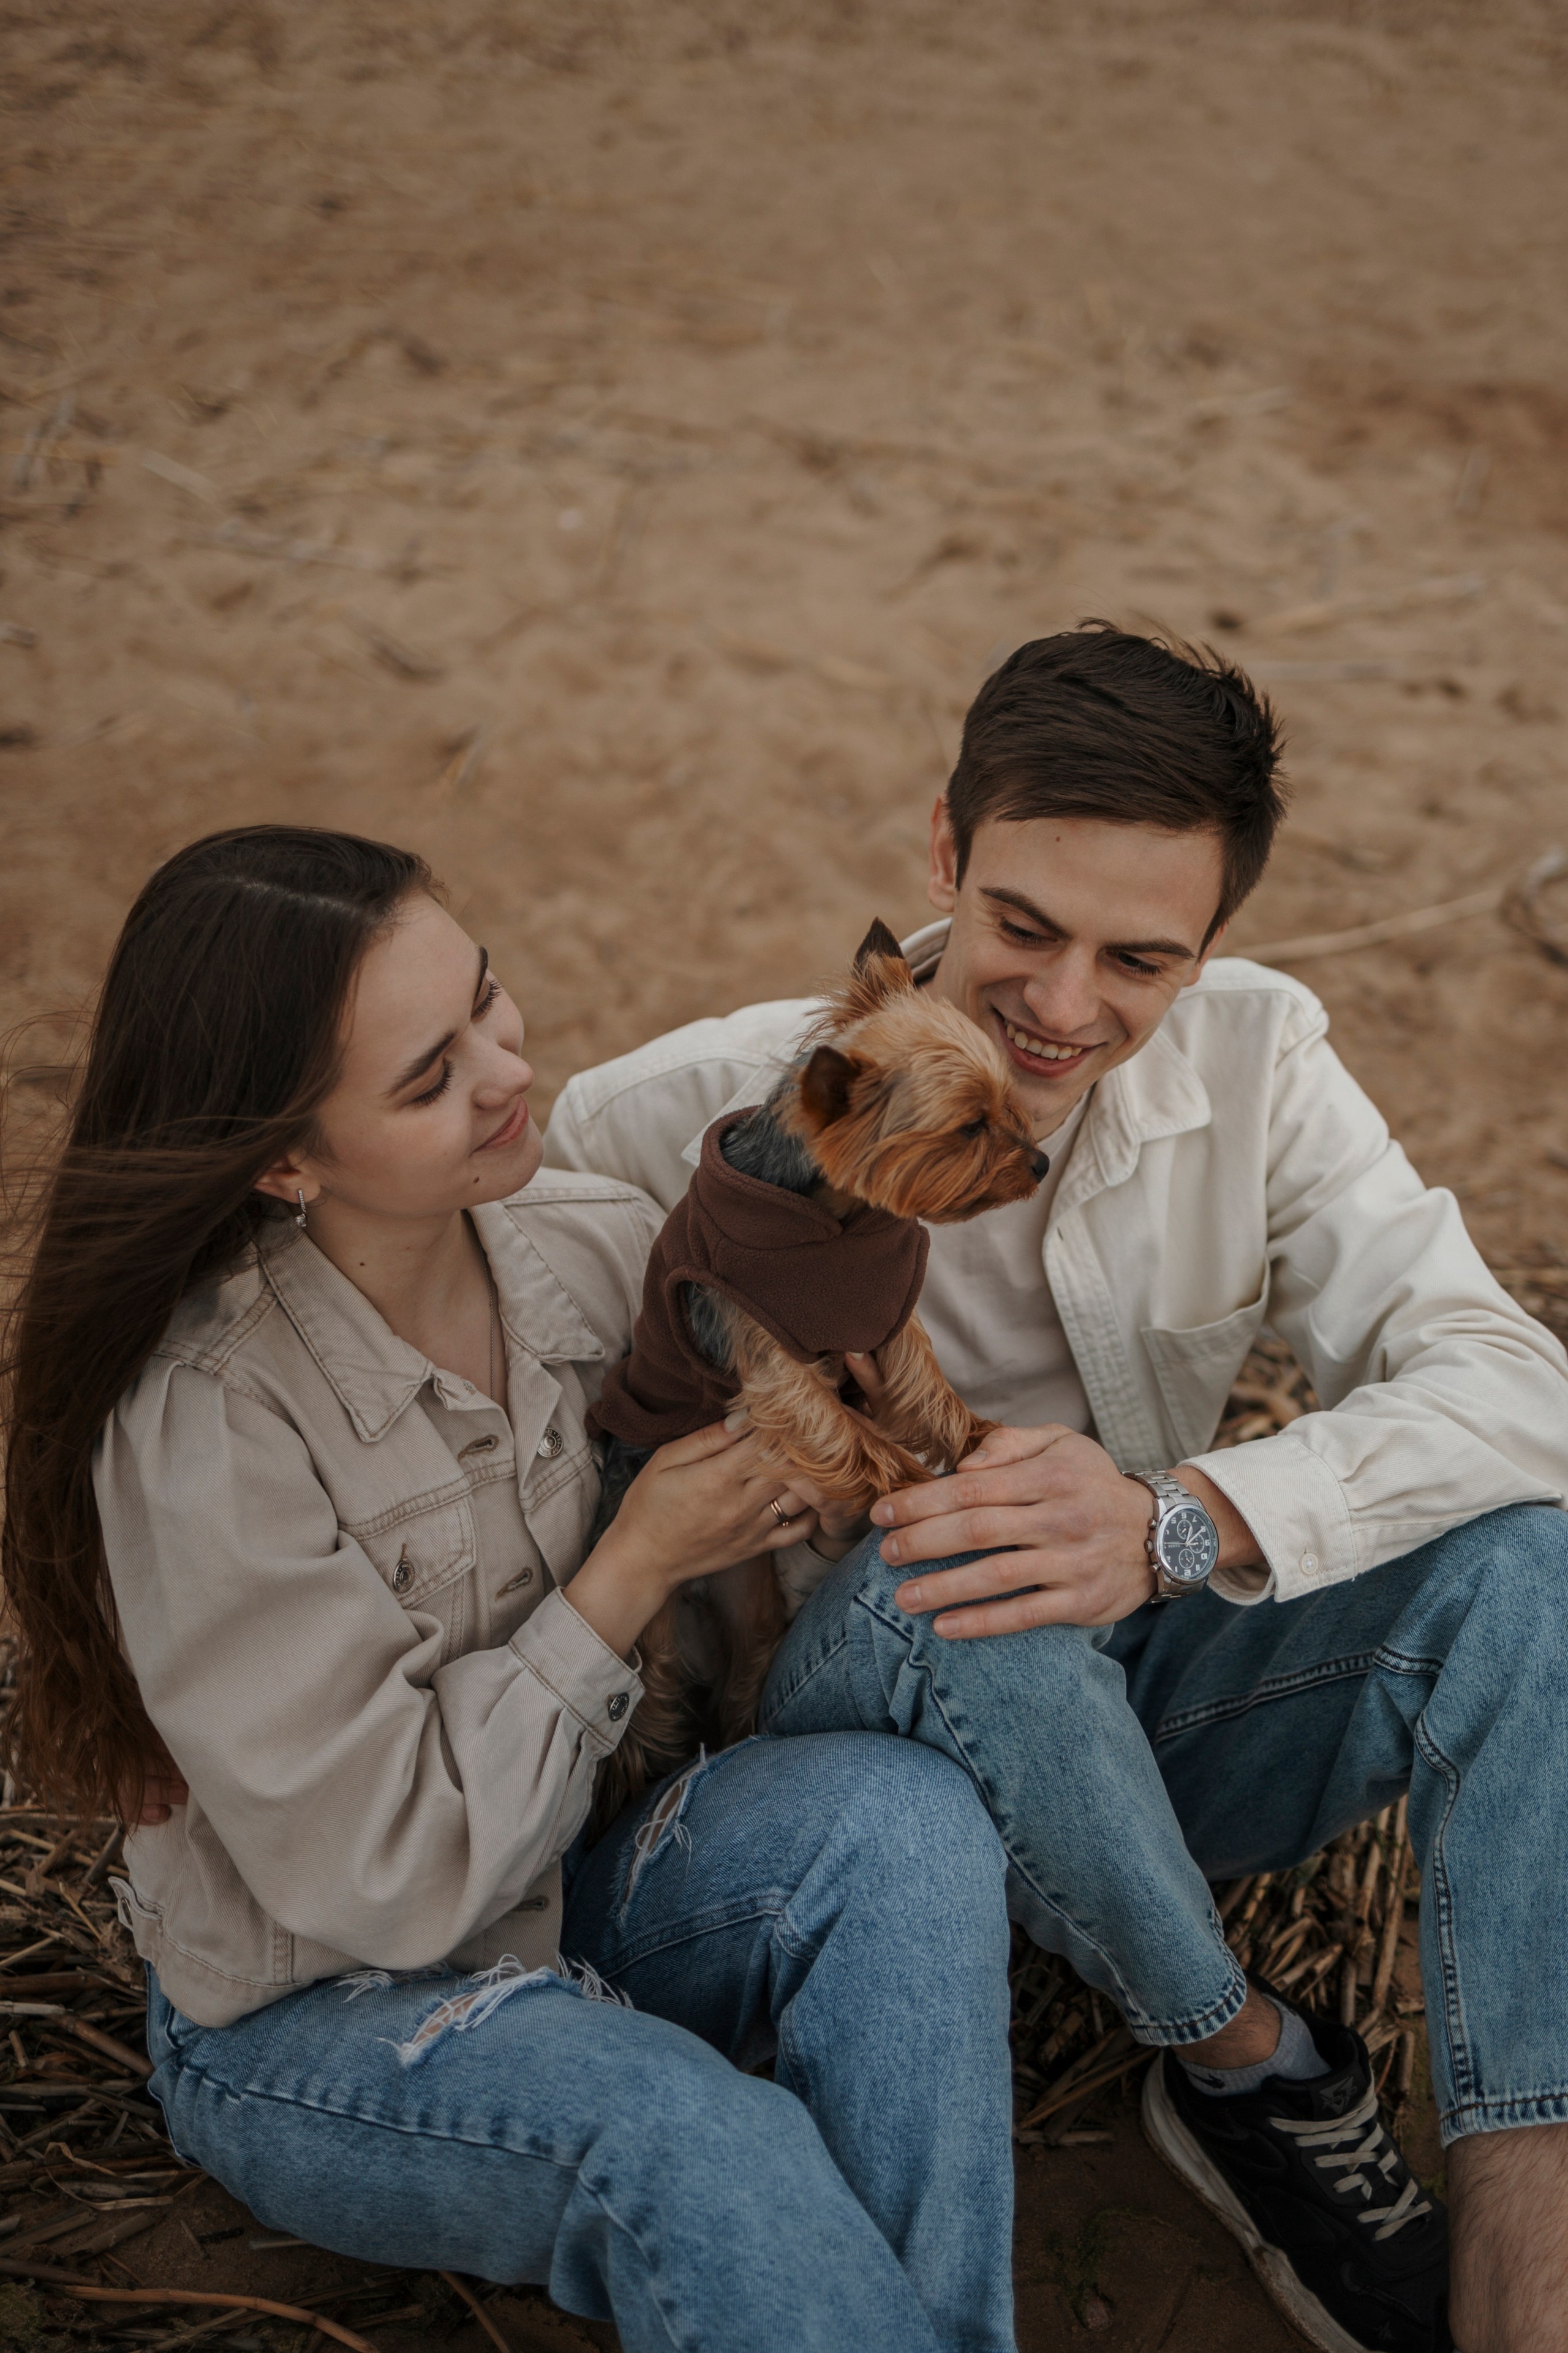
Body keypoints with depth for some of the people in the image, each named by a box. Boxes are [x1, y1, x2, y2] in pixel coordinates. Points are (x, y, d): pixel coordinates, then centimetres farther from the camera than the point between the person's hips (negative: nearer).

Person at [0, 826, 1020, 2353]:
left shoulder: (596, 1244, -10)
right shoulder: (207, 1425, -26)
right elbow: (386, 1874, -21)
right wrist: (633, 1572, -20)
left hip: (566, 1891, 5)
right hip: (311, 2024, -5)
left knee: (900, 1812, -24)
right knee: (702, 2147, -34)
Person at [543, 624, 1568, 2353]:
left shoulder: (1251, 1060, -8)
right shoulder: (723, 1106, -17)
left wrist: (1180, 1522, -37)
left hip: (1142, 1739, 3)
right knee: (953, 1594, -37)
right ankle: (1254, 2068, -11)